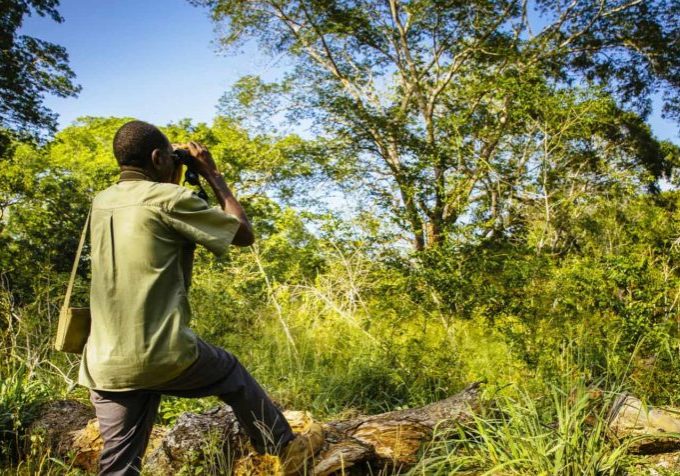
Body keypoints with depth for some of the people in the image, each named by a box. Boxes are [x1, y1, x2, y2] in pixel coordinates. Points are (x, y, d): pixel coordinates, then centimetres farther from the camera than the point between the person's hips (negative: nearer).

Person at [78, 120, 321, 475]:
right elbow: (244, 233, 0)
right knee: (233, 375, 21)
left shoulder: (101, 203, 12)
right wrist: (212, 174, 7)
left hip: (104, 365, 6)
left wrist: (172, 183, 25)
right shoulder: (170, 198, -10)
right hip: (162, 354, -6)